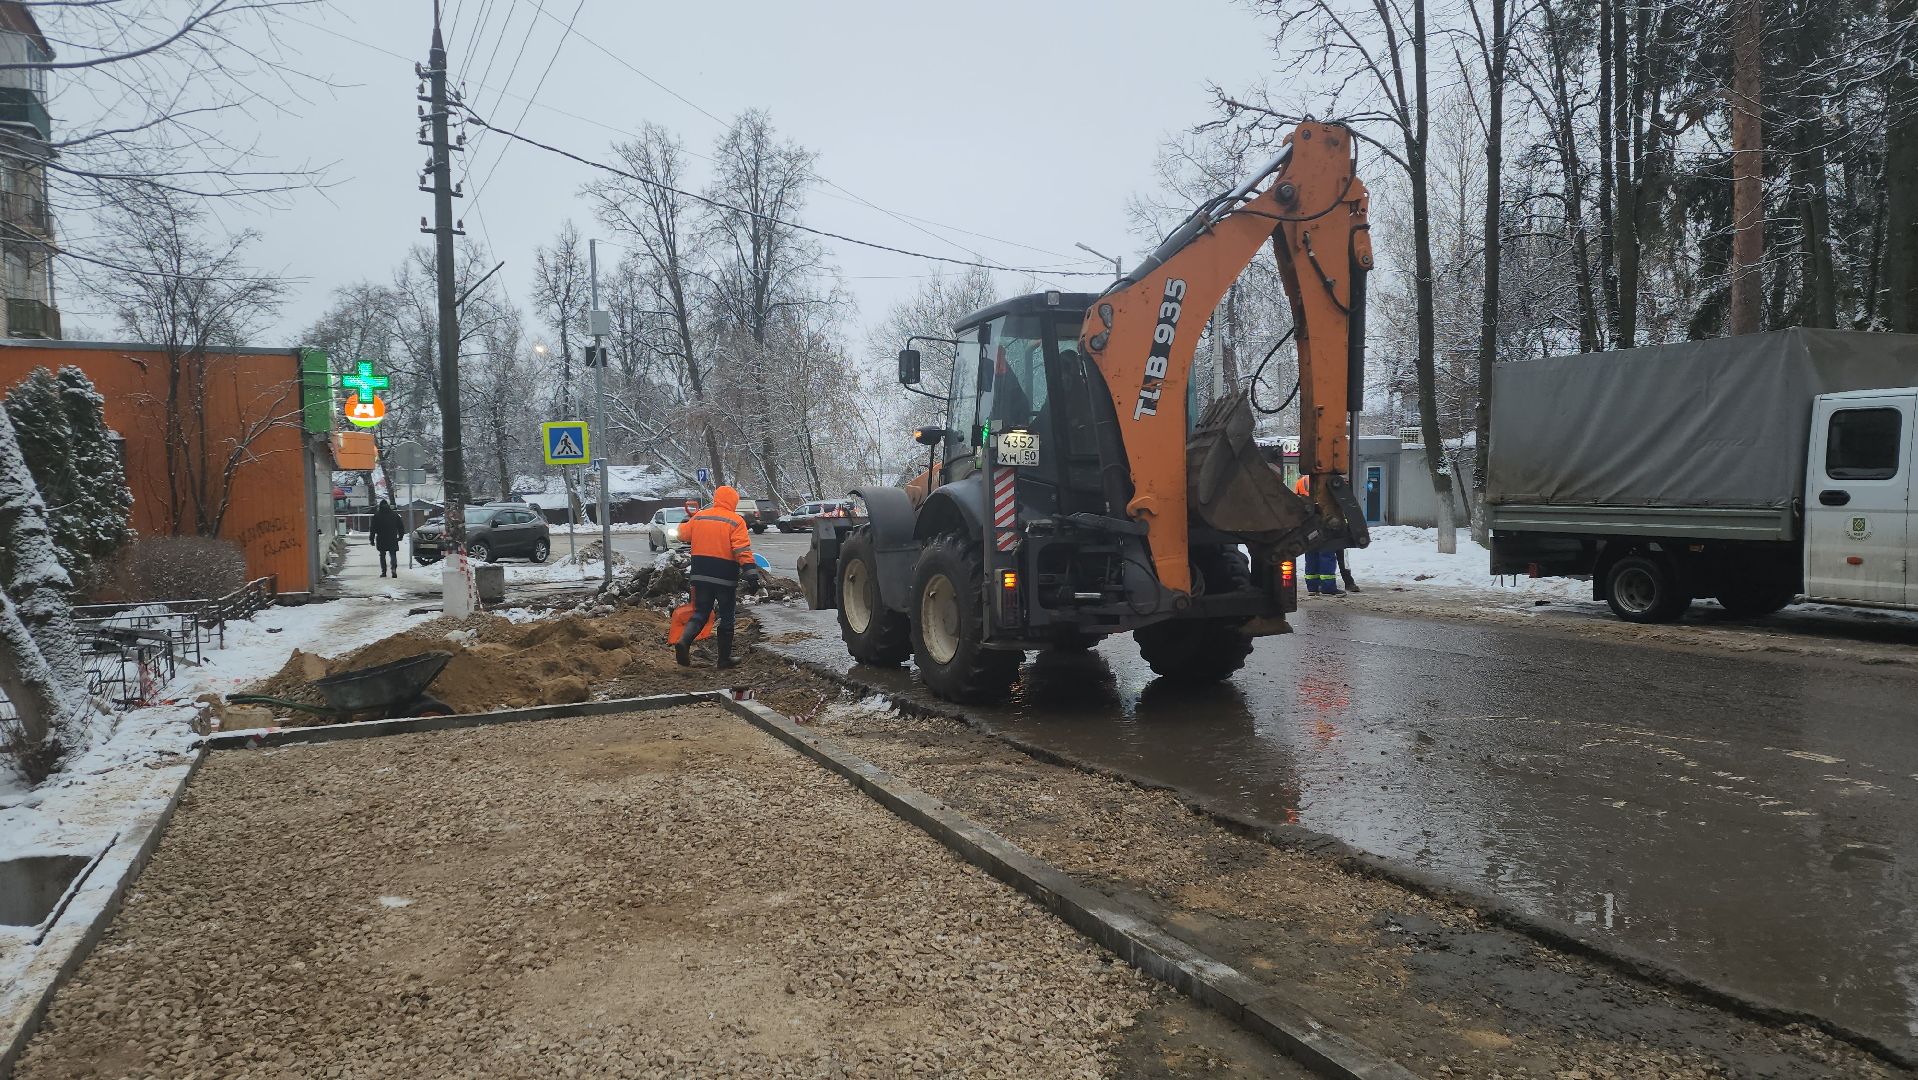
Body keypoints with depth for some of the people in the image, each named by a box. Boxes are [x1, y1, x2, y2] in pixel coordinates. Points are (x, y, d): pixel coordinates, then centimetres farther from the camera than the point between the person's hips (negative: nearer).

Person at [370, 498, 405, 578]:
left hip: (381, 539, -1)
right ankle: (393, 568, -22)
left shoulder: (377, 515, 0)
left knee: (382, 555, 10)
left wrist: (372, 539, 4)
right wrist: (400, 535, 18)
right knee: (393, 554, 3)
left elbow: (373, 529, 0)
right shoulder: (395, 514, 4)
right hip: (392, 539, 1)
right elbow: (401, 526, 7)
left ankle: (383, 572, 8)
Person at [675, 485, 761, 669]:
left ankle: (684, 640, -13)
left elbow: (683, 534, 22)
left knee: (700, 612, 13)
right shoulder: (735, 521, -9)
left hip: (700, 576, 4)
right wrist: (751, 573, -20)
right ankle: (724, 658, 14)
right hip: (725, 578, -4)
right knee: (726, 617, 8)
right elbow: (742, 550, -18)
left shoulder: (698, 517, 6)